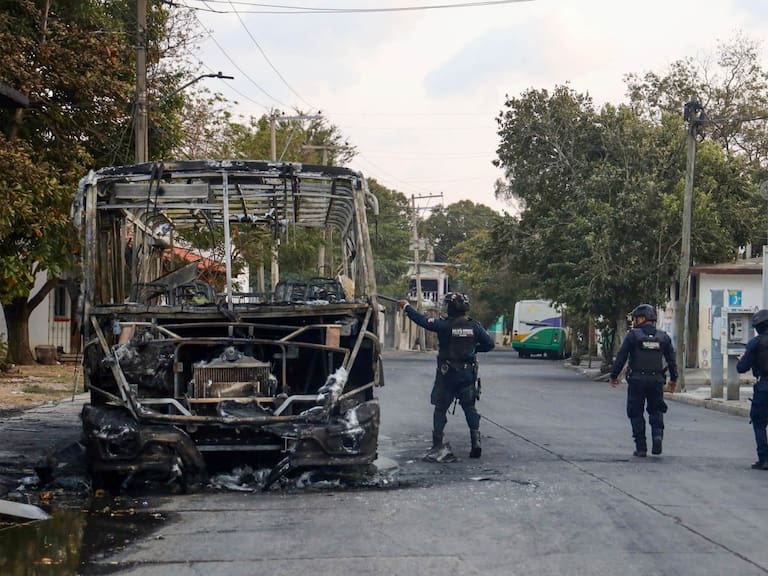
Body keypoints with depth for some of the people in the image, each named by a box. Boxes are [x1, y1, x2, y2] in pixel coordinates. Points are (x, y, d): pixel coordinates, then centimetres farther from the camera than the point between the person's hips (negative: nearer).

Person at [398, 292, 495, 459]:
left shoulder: (444, 325, -13)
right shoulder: (475, 326, -3)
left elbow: (423, 320, -9)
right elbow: (489, 344, 1)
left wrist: (406, 306, 4)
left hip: (446, 374, -2)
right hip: (467, 374, 2)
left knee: (440, 409, 8)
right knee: (470, 408, 10)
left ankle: (437, 444, 6)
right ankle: (476, 440, -1)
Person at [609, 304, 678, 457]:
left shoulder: (633, 335, -5)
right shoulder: (663, 336, 7)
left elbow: (621, 357, -5)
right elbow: (671, 359, 12)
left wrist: (613, 376, 5)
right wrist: (673, 378, 23)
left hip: (637, 380, -3)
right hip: (656, 380, 3)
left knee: (636, 413, 6)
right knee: (656, 410, 16)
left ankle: (641, 448, 3)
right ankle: (657, 435, -9)